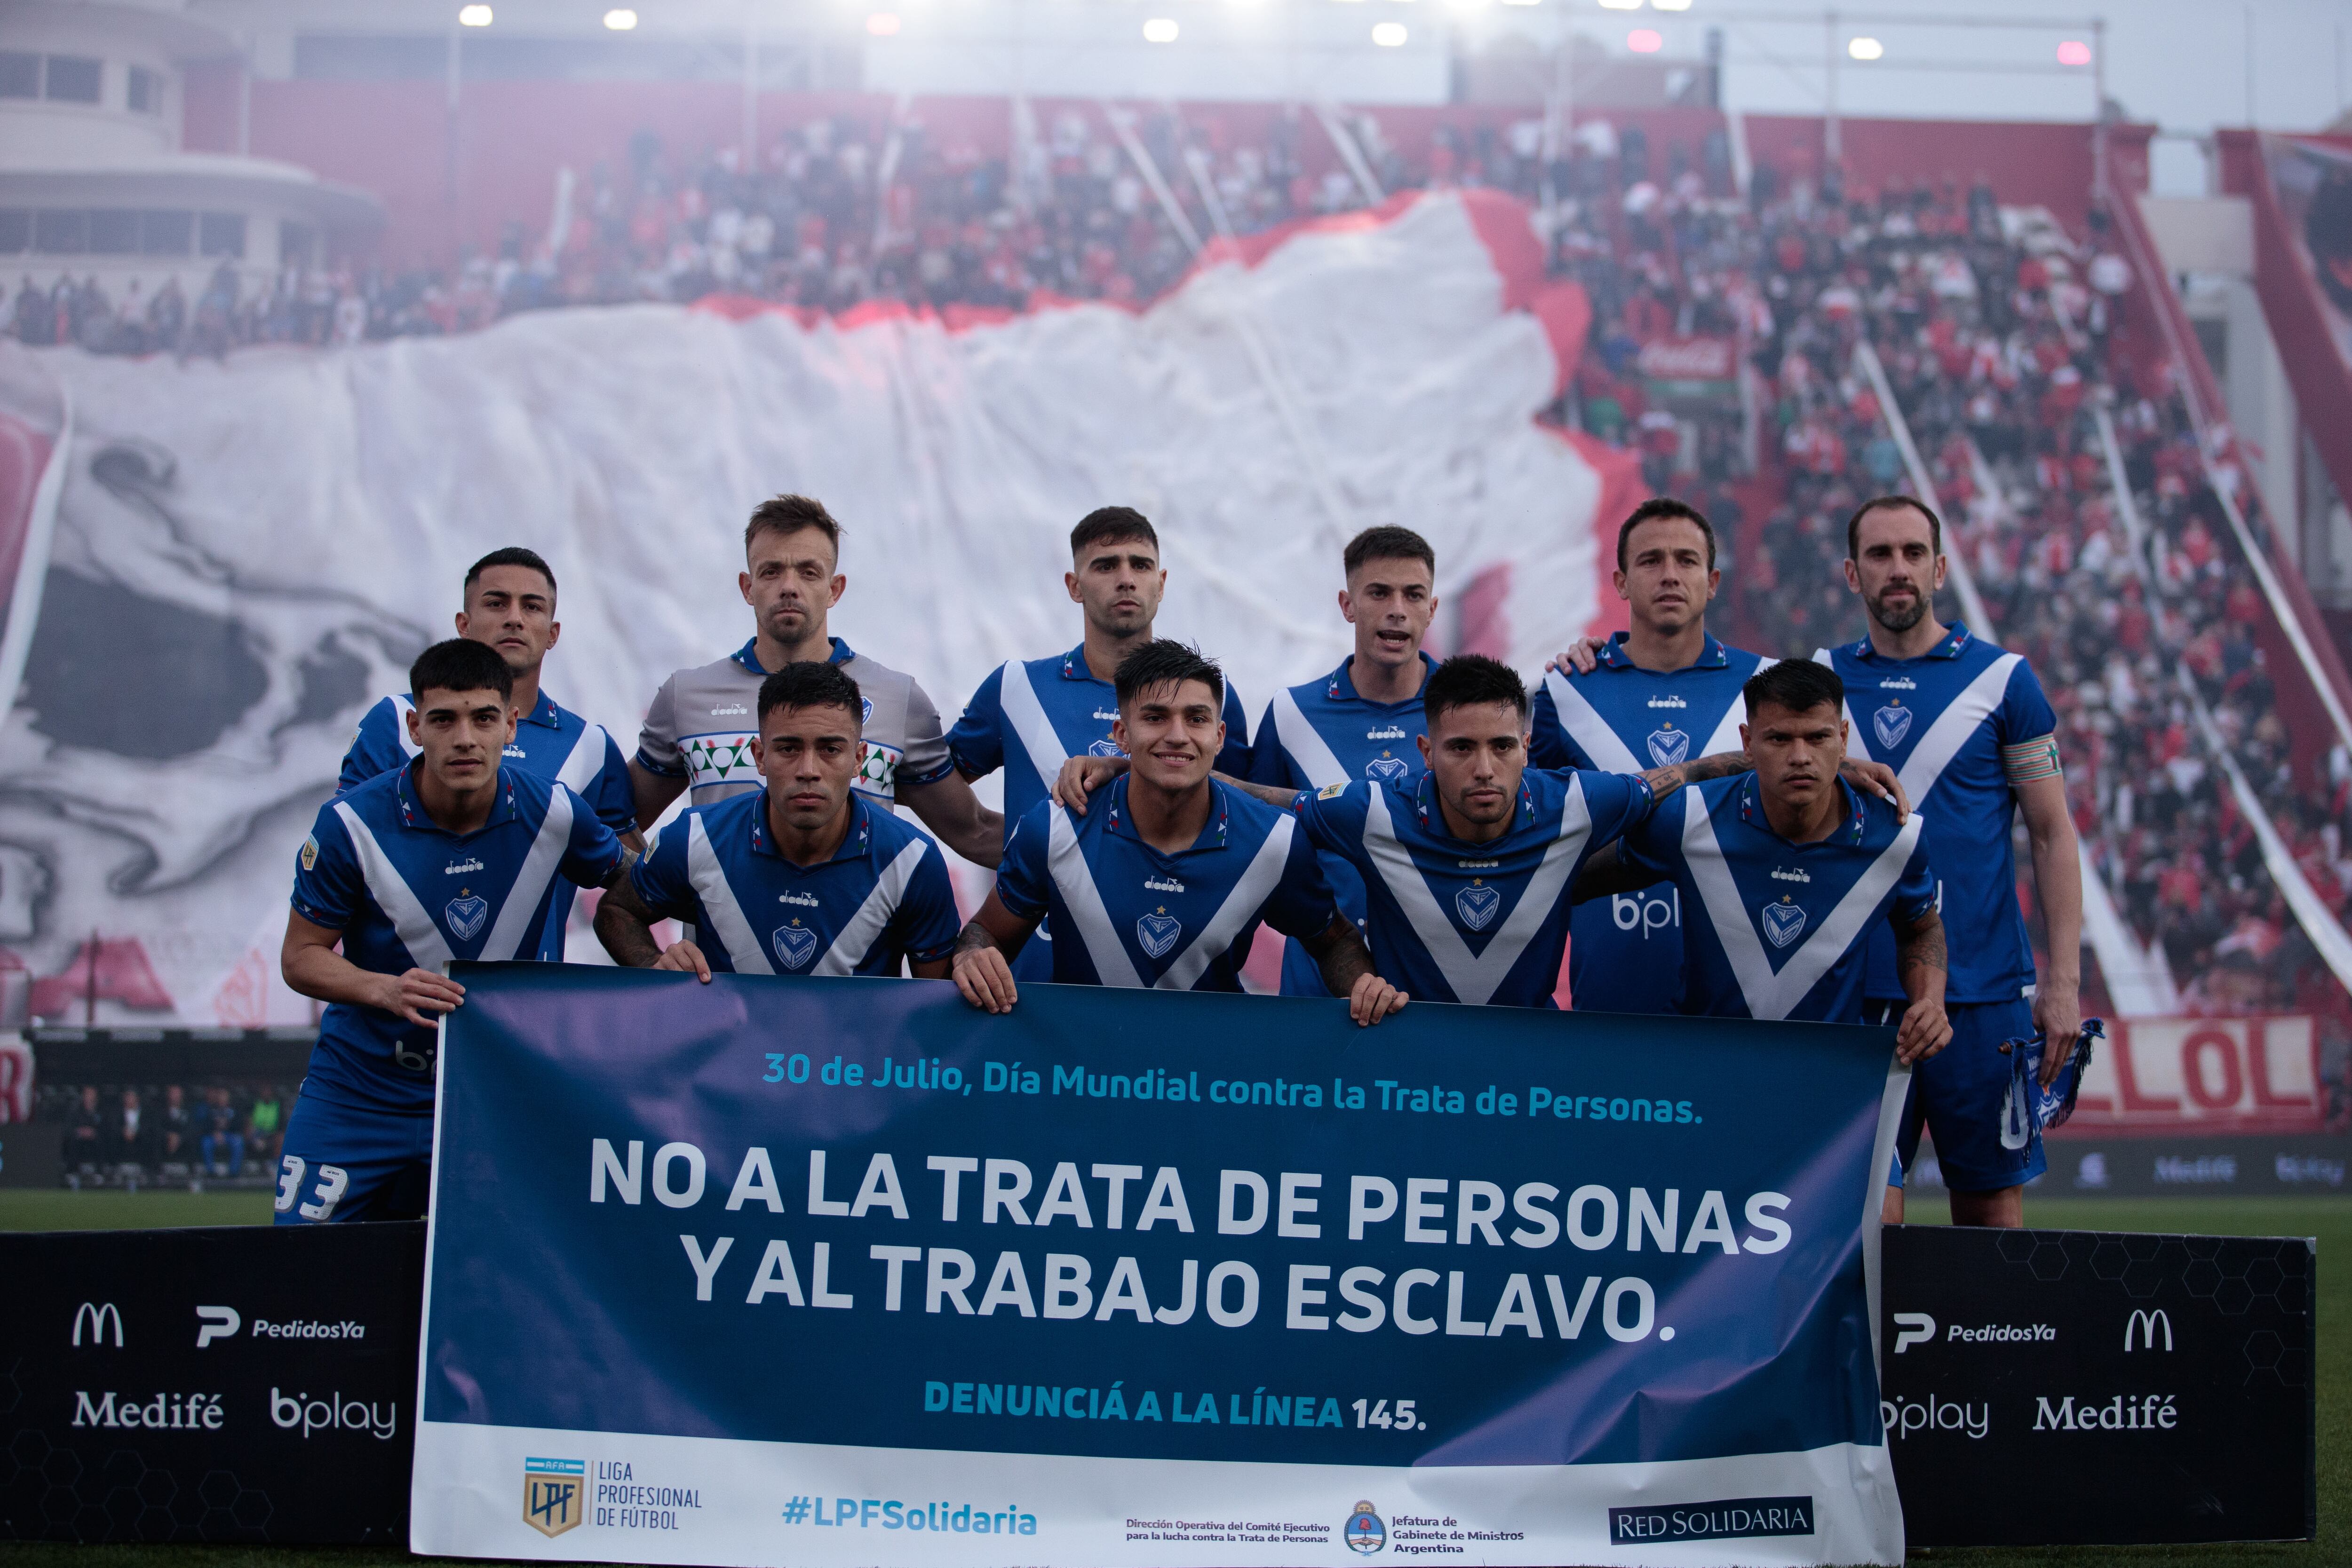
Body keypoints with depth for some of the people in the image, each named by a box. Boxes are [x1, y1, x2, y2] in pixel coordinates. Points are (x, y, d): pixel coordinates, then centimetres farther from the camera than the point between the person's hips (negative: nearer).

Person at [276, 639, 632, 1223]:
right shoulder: (351, 824, -14)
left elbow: (627, 885, 12)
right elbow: (301, 956, -7)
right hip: (357, 1099, 0)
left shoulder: (553, 812, -9)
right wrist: (387, 990, -23)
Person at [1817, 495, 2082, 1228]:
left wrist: (2064, 979, -6)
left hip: (1982, 993, -1)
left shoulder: (2002, 679, 2)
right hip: (1854, 990, 2)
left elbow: (2053, 833, 2)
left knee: (1991, 1207, 3)